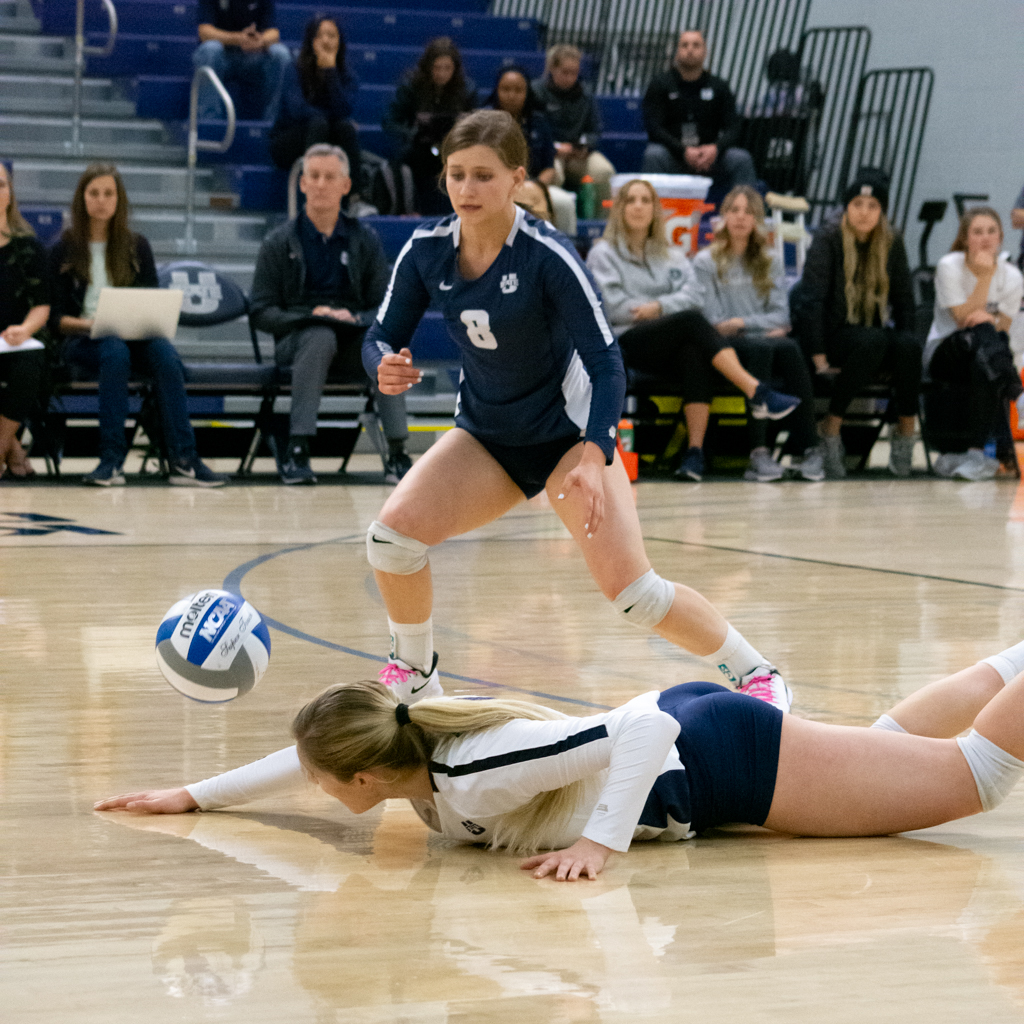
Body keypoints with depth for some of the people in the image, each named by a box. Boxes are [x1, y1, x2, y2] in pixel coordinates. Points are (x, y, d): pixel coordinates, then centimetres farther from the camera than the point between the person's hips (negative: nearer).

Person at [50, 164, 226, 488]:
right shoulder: (64, 250, 7)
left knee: (164, 353, -32)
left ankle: (183, 460, -41)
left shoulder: (137, 246, 14)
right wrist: (88, 324, -19)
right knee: (115, 351, -38)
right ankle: (111, 458, -42)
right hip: (82, 341, -2)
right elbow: (55, 318, 1)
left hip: (135, 336, 2)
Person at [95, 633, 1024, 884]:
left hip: (718, 759, -8)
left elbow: (639, 733, -36)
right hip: (683, 721, 8)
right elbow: (318, 755, 11)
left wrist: (599, 843, -40)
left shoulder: (476, 773, -33)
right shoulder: (406, 740, -10)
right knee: (887, 742, 27)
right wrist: (196, 797, 9)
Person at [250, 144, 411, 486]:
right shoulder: (279, 243, 7)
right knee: (320, 336, -38)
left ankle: (397, 454, -35)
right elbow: (261, 312, 0)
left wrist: (354, 318, -14)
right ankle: (297, 451, -39)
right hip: (296, 339, -1)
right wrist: (311, 316, -16)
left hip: (353, 341, 1)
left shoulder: (365, 240, 13)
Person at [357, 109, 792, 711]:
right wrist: (385, 366, -28)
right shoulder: (426, 252, -10)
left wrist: (593, 457, -38)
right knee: (393, 531, -17)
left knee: (633, 590, -17)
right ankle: (414, 678, 7)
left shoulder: (548, 256, -23)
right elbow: (383, 338, -2)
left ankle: (757, 674, 4)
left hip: (567, 429, -4)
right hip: (485, 434, 5)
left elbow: (606, 361, -24)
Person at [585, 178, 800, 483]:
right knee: (691, 321, -32)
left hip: (672, 347, 3)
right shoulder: (603, 253, 13)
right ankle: (758, 394, -43)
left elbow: (691, 296, 6)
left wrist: (659, 306, -11)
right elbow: (612, 307, -2)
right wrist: (662, 310, 0)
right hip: (626, 343, -3)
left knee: (695, 354, -36)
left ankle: (695, 450, -45)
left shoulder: (672, 256, 25)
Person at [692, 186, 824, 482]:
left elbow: (780, 316, 9)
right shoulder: (705, 262, 8)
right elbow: (714, 321, -1)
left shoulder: (770, 262, 20)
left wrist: (743, 322, -8)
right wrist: (764, 327, -5)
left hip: (767, 343, 3)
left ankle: (810, 448, -39)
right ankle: (759, 452, -46)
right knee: (760, 347, -37)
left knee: (790, 348, -33)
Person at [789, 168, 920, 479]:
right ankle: (830, 429, -26)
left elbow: (903, 300, 8)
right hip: (833, 334, -4)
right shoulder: (827, 240, -8)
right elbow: (812, 299, -14)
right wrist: (819, 358, -21)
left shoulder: (892, 244, 5)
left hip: (876, 339, 4)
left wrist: (905, 344, -7)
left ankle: (905, 434, -20)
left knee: (909, 345, -29)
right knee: (872, 340, -36)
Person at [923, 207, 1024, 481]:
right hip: (942, 353, -2)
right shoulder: (949, 267, -8)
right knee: (979, 334, -38)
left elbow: (1002, 332, -1)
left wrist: (987, 319, -24)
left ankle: (978, 451, -42)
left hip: (983, 356, 2)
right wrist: (985, 277, -22)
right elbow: (964, 319, -15)